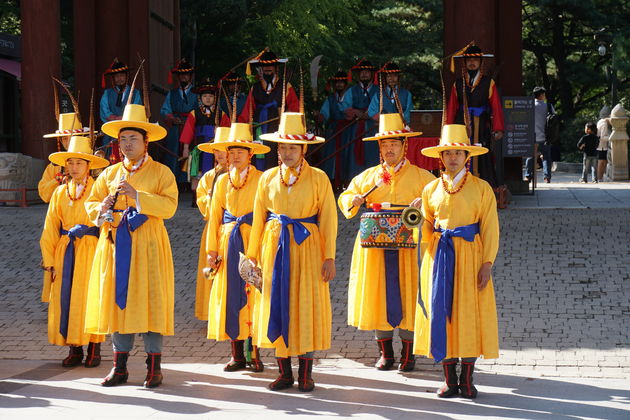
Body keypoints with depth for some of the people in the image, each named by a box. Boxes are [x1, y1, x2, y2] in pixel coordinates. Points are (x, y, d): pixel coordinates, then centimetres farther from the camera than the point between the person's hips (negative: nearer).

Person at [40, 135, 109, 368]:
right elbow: (50, 229, 9)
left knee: (90, 299, -4)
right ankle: (74, 349, 9)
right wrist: (49, 260, 3)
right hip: (65, 253, 4)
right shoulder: (60, 193, 10)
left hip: (91, 251, -4)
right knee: (66, 299, 1)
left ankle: (94, 349, 5)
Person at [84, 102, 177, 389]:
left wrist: (137, 195, -20)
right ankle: (119, 366, 8)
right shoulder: (110, 174, 15)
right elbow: (91, 203, 15)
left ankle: (154, 366, 0)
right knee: (117, 299, 2)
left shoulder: (161, 172, 2)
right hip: (115, 244, 4)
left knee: (149, 299, -6)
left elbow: (169, 206, -11)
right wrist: (102, 209, -8)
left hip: (147, 244, -4)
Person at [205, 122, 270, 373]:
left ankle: (254, 354, 0)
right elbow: (215, 216, 11)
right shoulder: (222, 181, 12)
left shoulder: (261, 179, 1)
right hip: (228, 243, 3)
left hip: (254, 243, -3)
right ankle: (237, 355, 7)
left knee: (254, 295, -6)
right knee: (230, 296, 2)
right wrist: (212, 248, 3)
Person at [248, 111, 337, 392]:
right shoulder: (268, 177, 7)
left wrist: (329, 257, -8)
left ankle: (305, 374, 7)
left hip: (307, 247, -3)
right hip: (275, 248, 3)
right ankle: (284, 373, 10)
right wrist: (252, 254, 6)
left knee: (307, 306, -2)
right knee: (277, 306, 2)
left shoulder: (318, 178, -1)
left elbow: (328, 219, -3)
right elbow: (258, 218, 9)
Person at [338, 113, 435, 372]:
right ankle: (385, 353, 11)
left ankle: (408, 354, 6)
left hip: (407, 244, -3)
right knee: (376, 295, 2)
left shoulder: (420, 176, 6)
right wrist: (353, 200, -4)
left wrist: (424, 202, -20)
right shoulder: (368, 175, 14)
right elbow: (344, 197, 19)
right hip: (374, 245, 3)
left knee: (406, 294, -3)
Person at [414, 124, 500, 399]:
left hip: (470, 256, -2)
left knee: (470, 314, -2)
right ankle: (450, 380, 9)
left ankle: (467, 380, 7)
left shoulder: (481, 188, 2)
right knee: (441, 313, 0)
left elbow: (490, 228, -1)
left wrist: (487, 263, -10)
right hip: (439, 255, 2)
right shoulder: (431, 189, 10)